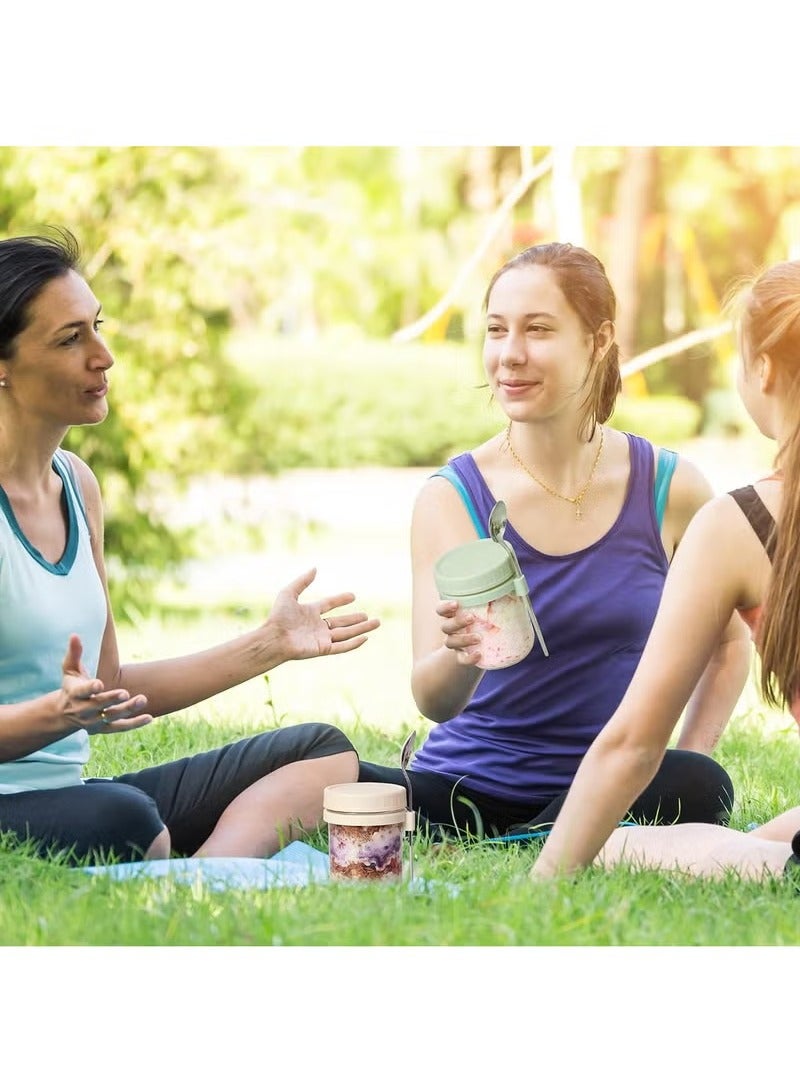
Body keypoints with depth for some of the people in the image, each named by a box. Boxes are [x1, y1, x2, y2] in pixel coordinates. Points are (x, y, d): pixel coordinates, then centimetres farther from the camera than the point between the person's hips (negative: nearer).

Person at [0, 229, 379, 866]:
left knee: (322, 751, 2)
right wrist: (60, 712, -32)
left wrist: (268, 645, 17)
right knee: (123, 818, -40)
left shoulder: (75, 483, 15)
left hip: (69, 791, 10)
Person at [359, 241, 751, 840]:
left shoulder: (670, 489, -4)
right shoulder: (452, 497, -6)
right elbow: (432, 700, -13)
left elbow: (729, 641, 12)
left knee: (699, 787, -33)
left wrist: (679, 777, -2)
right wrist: (461, 657, -37)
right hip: (469, 786, -1)